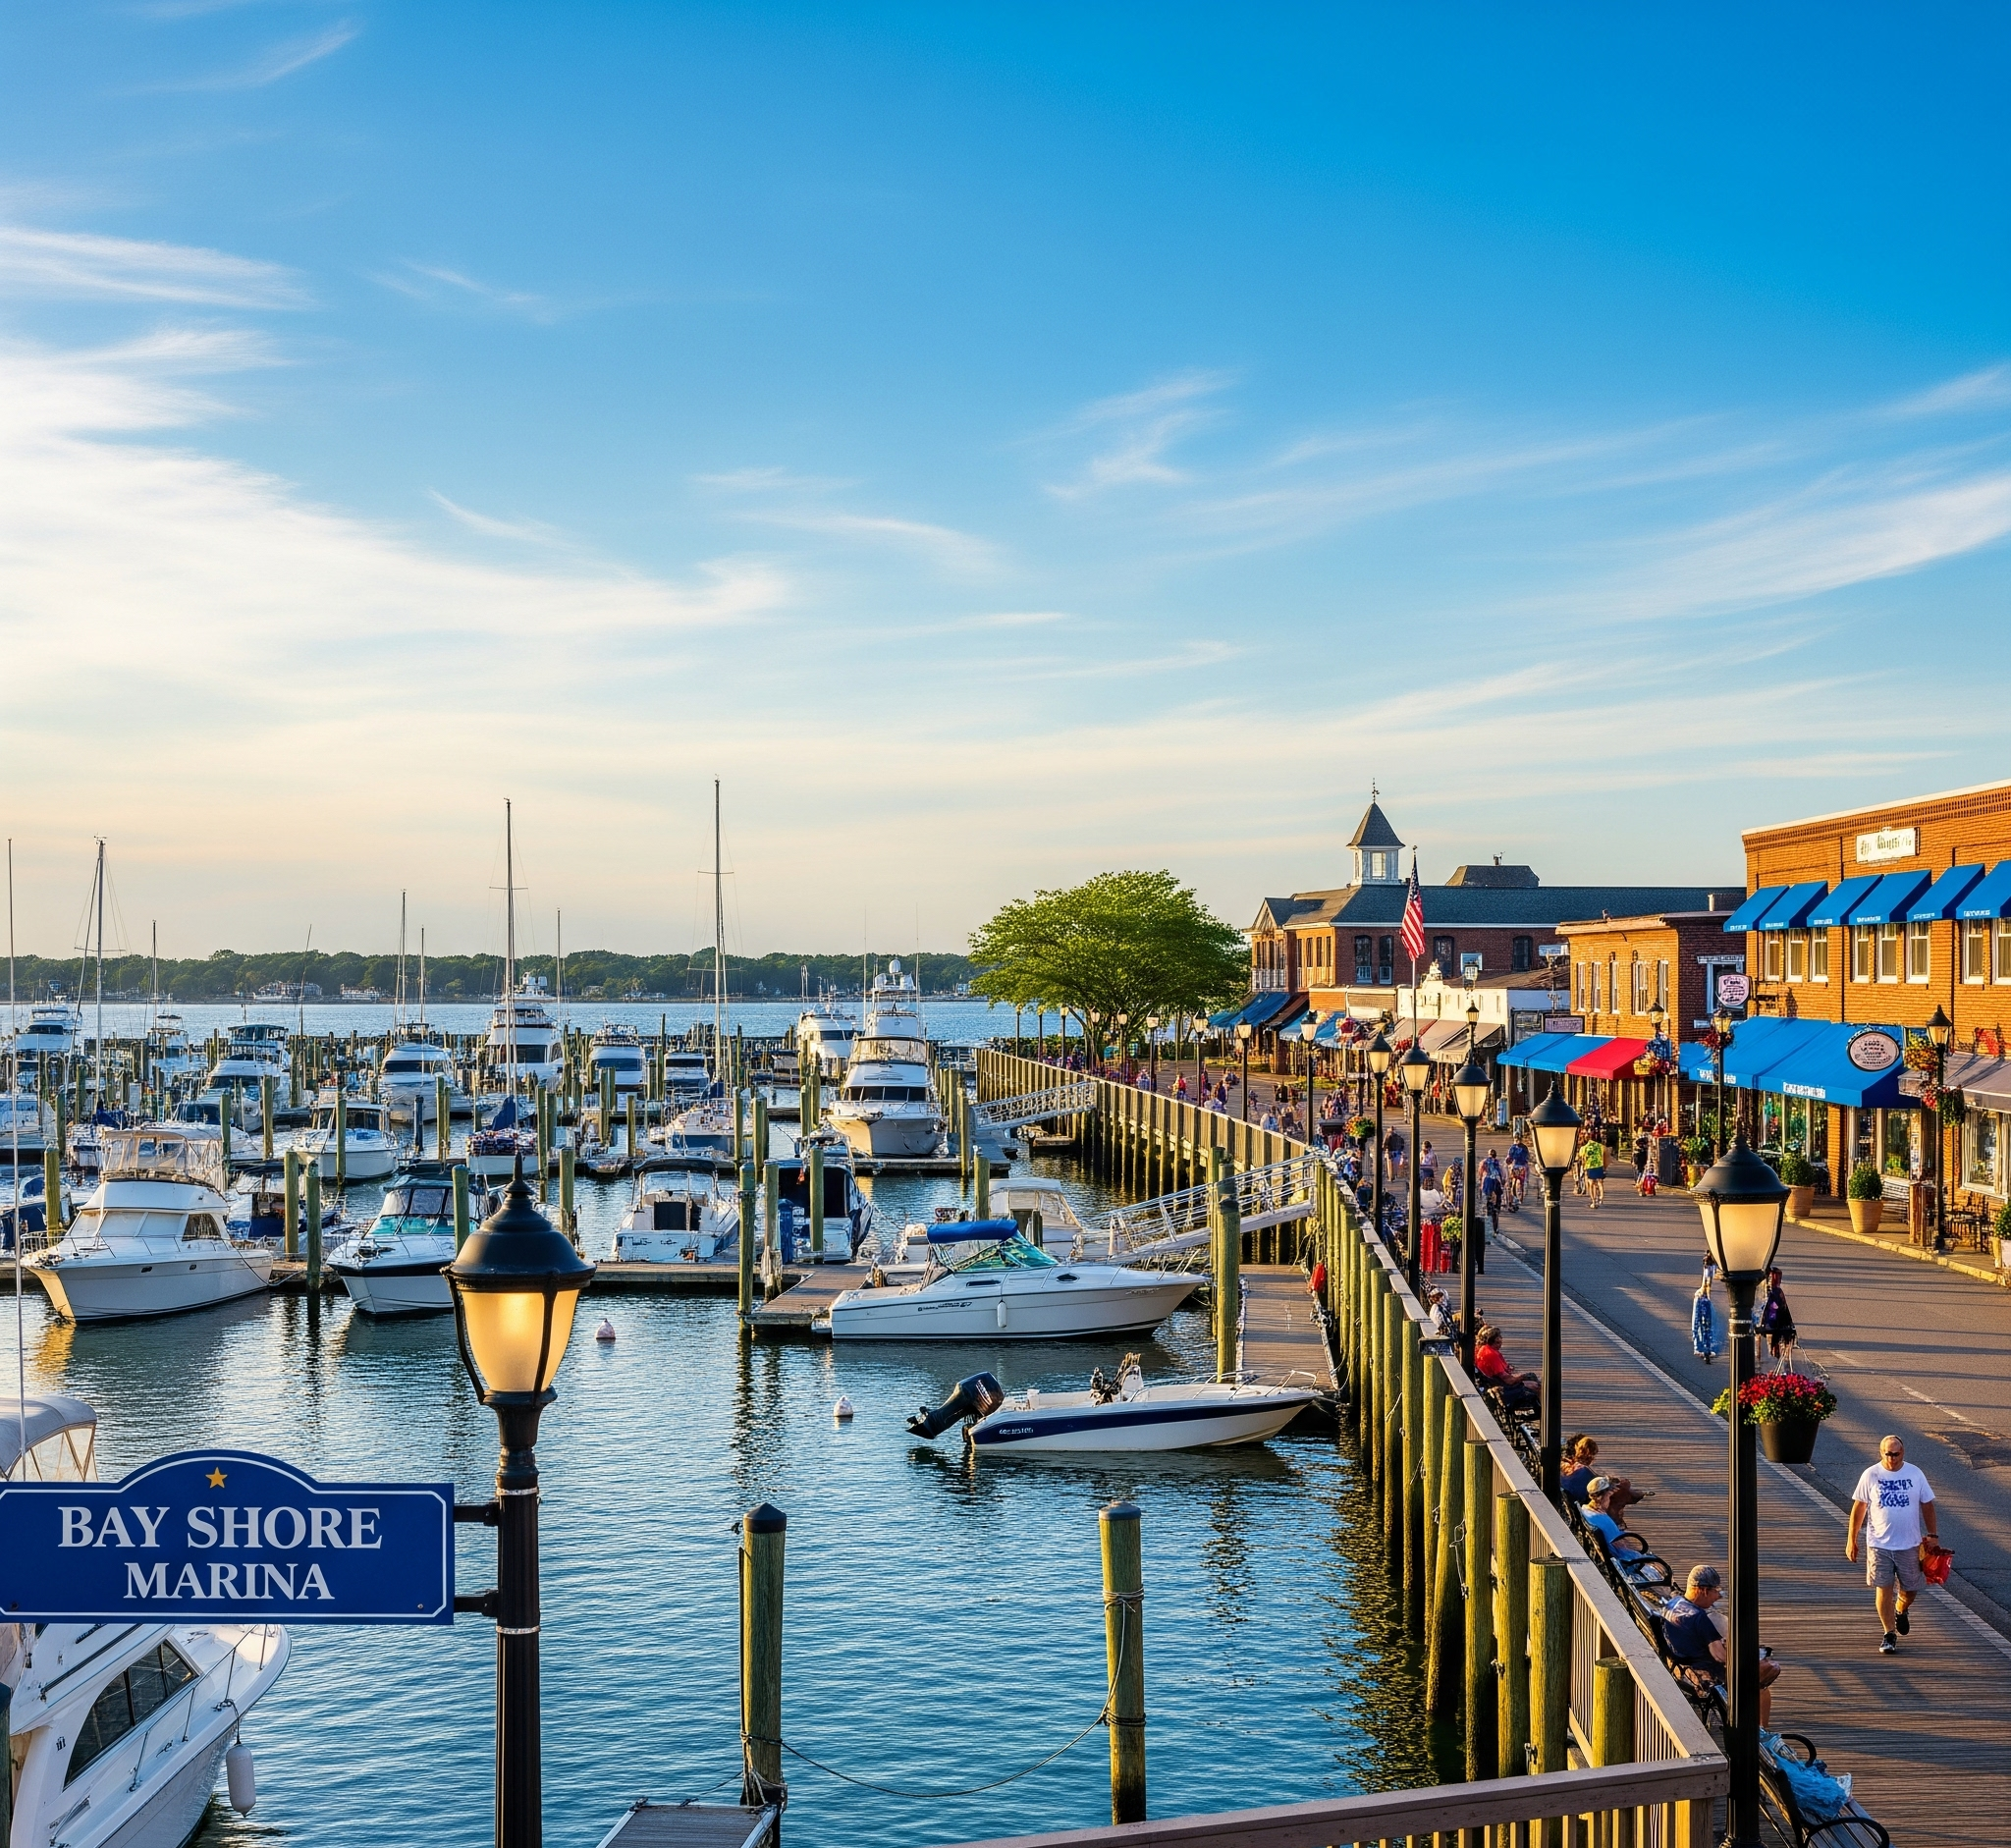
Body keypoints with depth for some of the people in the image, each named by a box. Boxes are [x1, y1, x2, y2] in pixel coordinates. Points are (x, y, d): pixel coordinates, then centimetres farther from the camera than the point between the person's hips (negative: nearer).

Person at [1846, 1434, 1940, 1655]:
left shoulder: (1915, 1474, -2)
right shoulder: (1870, 1475, -6)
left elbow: (1927, 1505, 7)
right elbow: (1858, 1508, 1)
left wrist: (1933, 1535, 3)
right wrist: (1851, 1540, 2)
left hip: (1909, 1544, 1)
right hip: (1879, 1545, -1)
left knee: (1910, 1589, 9)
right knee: (1883, 1590, -2)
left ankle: (1900, 1612, 42)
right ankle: (1889, 1634, 12)